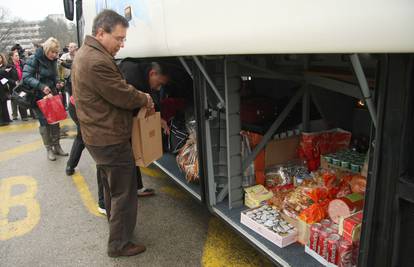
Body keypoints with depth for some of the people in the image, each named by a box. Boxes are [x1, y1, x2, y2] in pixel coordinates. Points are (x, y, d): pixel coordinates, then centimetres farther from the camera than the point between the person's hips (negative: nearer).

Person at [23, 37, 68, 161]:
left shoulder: (53, 61, 5)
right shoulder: (35, 59, -15)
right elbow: (26, 77, -21)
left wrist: (57, 84, -2)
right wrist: (41, 86, -32)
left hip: (52, 95, 6)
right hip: (38, 97, -5)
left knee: (55, 121, 7)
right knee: (45, 122, 1)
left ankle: (57, 146, 19)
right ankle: (49, 149, 15)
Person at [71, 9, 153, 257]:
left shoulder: (86, 53, 10)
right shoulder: (97, 62, -26)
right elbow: (123, 95, -21)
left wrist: (139, 98, 4)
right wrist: (145, 99, -2)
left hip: (98, 135, 11)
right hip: (111, 139, -11)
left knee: (111, 186, 25)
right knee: (124, 192, 2)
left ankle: (115, 223, 43)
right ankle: (119, 244, 16)